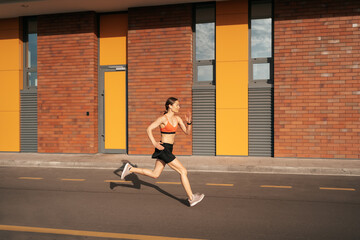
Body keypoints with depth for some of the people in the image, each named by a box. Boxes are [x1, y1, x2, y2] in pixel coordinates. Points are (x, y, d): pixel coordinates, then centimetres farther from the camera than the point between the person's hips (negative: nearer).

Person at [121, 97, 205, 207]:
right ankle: (191, 199, 2)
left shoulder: (177, 118, 9)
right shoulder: (163, 118, -13)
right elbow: (149, 129, -14)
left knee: (155, 174, 15)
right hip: (163, 149, -9)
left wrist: (189, 122, -9)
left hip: (168, 149, 9)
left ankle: (130, 169, 24)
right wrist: (154, 143, -20)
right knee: (183, 171, -6)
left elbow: (187, 132, 8)